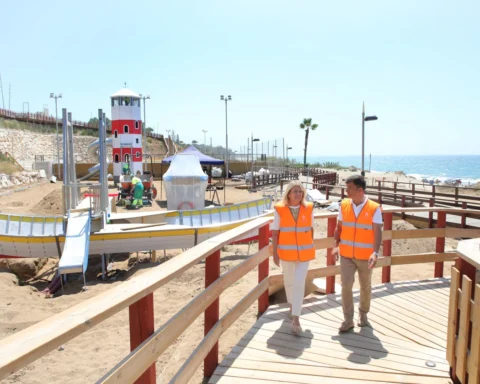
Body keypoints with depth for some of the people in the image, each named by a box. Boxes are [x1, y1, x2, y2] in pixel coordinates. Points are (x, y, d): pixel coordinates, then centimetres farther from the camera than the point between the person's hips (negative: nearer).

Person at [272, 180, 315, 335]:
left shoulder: (308, 208, -5)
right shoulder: (280, 209, -11)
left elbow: (310, 229, 6)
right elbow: (275, 232, -7)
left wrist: (310, 247, 11)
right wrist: (275, 253, -8)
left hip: (304, 252, 0)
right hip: (286, 252, 0)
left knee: (299, 283, -5)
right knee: (289, 281, 18)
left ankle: (295, 318, 1)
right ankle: (291, 304, 45)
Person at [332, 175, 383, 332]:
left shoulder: (374, 208, -11)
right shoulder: (344, 205, 0)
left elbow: (377, 232, -15)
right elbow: (339, 227, 6)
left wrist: (375, 253, -27)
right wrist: (336, 245, -5)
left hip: (365, 256, -2)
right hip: (346, 255, 2)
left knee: (365, 287, 14)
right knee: (346, 285, -2)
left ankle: (363, 314, 37)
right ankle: (348, 320, 10)